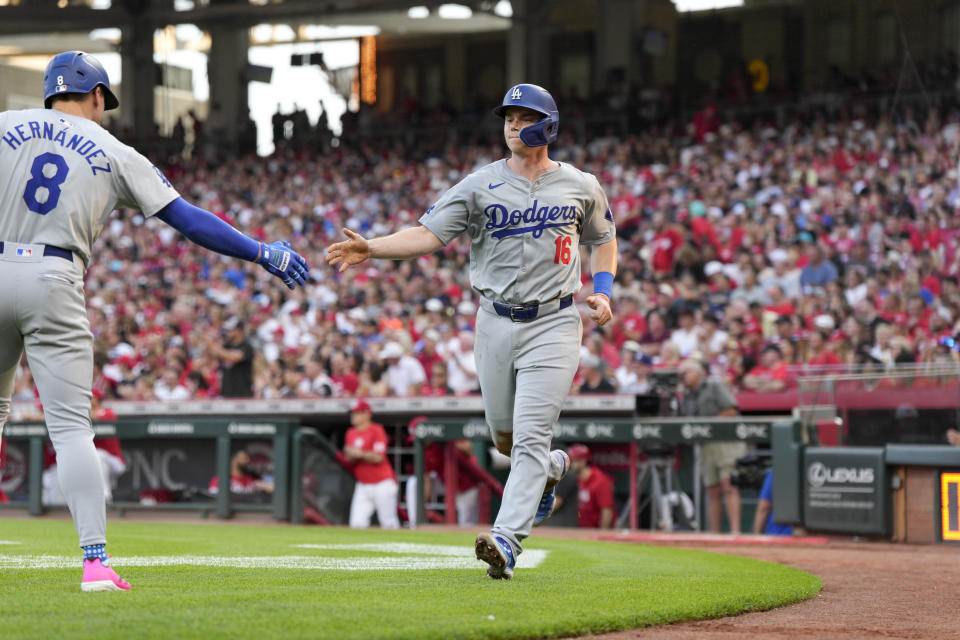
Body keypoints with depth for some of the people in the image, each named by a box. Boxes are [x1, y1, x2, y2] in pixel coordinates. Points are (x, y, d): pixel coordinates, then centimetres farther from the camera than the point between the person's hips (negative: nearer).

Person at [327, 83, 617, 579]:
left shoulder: (581, 187, 4)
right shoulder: (480, 185, 2)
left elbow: (604, 240, 19)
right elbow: (429, 233, -7)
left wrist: (602, 292, 2)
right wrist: (370, 248, -22)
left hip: (553, 324, -2)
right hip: (496, 323, 2)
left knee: (530, 435, -13)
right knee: (502, 434, 10)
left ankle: (507, 541, -20)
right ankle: (548, 469, 44)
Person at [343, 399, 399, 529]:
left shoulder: (376, 431, -10)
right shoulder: (351, 433, 11)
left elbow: (378, 458, -15)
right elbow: (349, 459, 12)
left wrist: (361, 454, -22)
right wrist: (351, 455, -9)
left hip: (382, 483, -6)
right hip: (362, 485, 6)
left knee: (389, 524, -4)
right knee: (357, 524, -4)